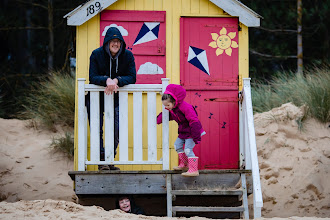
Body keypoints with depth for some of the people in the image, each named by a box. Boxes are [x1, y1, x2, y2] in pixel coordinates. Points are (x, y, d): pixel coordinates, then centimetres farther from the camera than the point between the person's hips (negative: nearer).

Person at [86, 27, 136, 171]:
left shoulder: (128, 56, -6)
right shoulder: (96, 54, -11)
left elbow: (132, 77, -11)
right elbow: (92, 77, -16)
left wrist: (116, 80, -28)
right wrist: (107, 80, -36)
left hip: (116, 97, 2)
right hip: (96, 97, -2)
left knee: (115, 131, 0)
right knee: (97, 130, -9)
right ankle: (101, 161, -8)